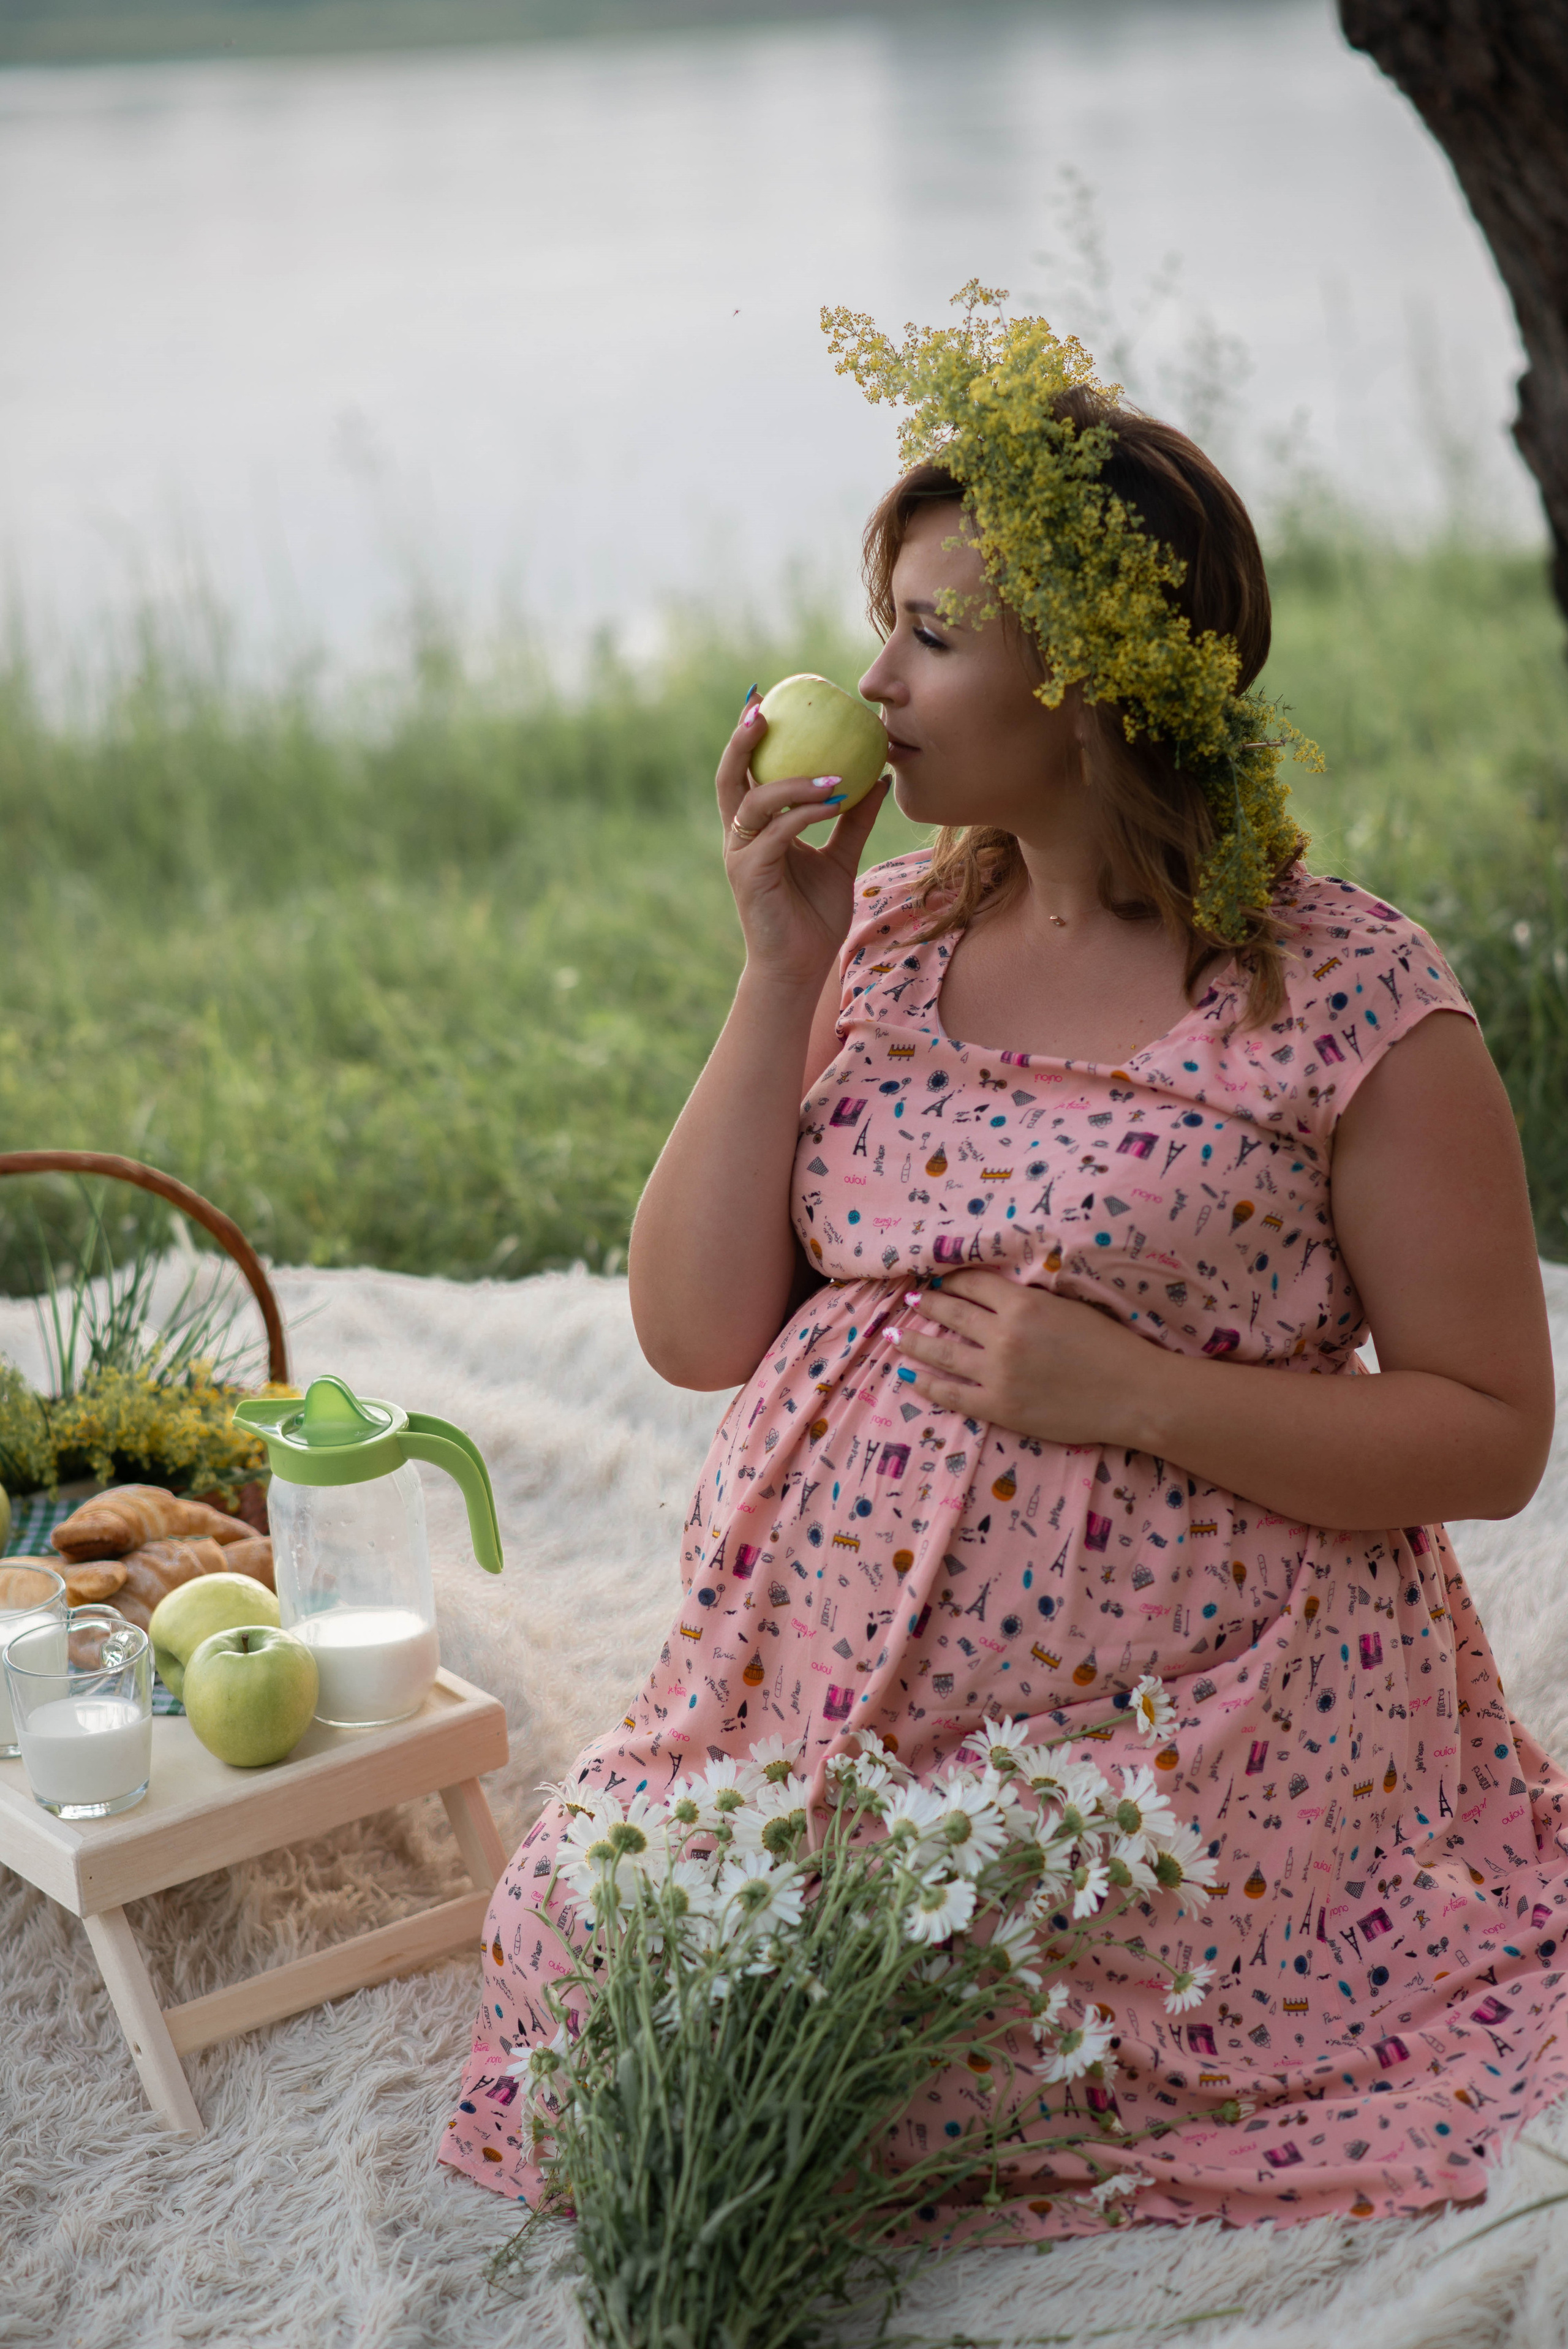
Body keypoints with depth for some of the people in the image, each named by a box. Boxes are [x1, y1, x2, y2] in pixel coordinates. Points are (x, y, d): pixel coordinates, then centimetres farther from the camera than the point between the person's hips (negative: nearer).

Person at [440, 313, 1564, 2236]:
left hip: (1169, 1723, -5)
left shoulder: (1353, 1000, -10)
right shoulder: (883, 938, 5)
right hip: (831, 1697, 5)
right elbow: (695, 1333, 0)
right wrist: (782, 974, -8)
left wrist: (1133, 1392, -19)